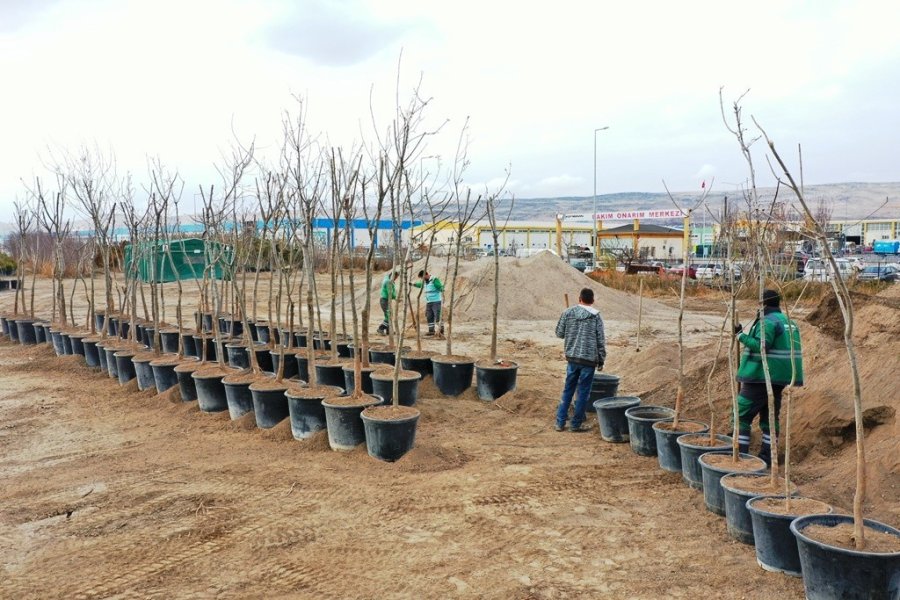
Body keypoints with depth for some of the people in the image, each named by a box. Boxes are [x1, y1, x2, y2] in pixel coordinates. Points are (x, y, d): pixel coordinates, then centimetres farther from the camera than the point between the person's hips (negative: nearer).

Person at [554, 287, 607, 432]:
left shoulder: (568, 313, 0)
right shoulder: (596, 316, -4)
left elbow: (559, 333, 6)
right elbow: (600, 341, -3)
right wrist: (601, 361, 6)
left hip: (572, 358, 3)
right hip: (589, 359, -3)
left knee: (568, 390, 13)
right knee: (583, 392, 6)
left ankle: (560, 422, 14)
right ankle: (577, 424, 11)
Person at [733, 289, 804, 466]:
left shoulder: (767, 321, -13)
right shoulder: (790, 322, 15)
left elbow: (761, 346, -24)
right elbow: (783, 349, 18)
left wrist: (741, 335, -17)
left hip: (761, 378, -9)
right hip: (779, 378, 9)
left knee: (742, 416, -2)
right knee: (770, 418, 13)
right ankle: (766, 457, 15)